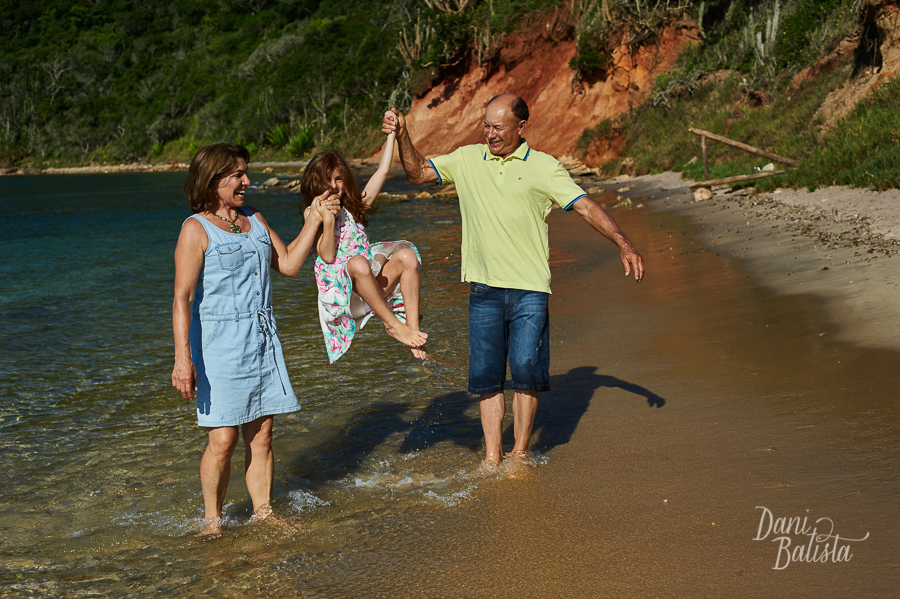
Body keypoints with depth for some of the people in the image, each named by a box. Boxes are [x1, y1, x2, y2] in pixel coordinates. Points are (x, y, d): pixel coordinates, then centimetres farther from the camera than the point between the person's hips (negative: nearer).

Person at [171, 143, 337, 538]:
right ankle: (212, 520, 12)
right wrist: (182, 357, -21)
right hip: (219, 343, -6)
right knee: (223, 440, -6)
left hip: (262, 339, 6)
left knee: (261, 435, 7)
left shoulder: (255, 221, 14)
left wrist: (315, 218, 13)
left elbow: (289, 265, 19)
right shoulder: (196, 229, -7)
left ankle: (263, 512, 19)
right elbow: (182, 298, -12)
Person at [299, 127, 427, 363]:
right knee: (358, 262, -38)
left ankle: (413, 325, -27)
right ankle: (393, 324, -30)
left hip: (372, 285, 5)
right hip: (339, 291, -5)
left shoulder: (354, 206, 17)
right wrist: (328, 220, -18)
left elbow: (383, 170, 14)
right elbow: (327, 256, -9)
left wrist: (392, 133, 13)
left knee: (406, 255, -21)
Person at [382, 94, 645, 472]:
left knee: (525, 370, -8)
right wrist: (402, 135, -4)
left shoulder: (543, 167, 1)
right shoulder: (467, 160, 10)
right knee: (485, 375, 4)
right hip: (484, 288, 3)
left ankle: (520, 453, 9)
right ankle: (492, 456, 13)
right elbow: (418, 174, 12)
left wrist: (623, 244, -13)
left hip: (529, 289, -2)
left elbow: (585, 207, -3)